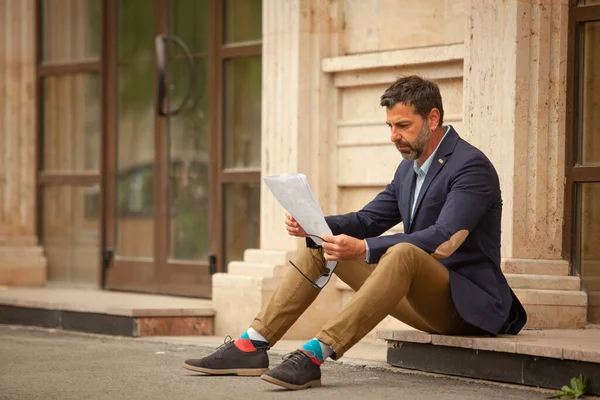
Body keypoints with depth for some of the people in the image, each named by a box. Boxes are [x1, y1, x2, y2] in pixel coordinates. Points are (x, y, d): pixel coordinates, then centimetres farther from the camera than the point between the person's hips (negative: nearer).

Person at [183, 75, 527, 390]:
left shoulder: (471, 167, -16)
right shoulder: (409, 168, 13)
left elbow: (444, 240, -28)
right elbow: (367, 220, 15)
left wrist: (364, 249, -35)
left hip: (467, 303, -9)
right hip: (426, 304, 9)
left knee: (403, 253, -38)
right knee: (320, 243, 5)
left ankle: (316, 354, -42)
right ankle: (252, 347, -5)